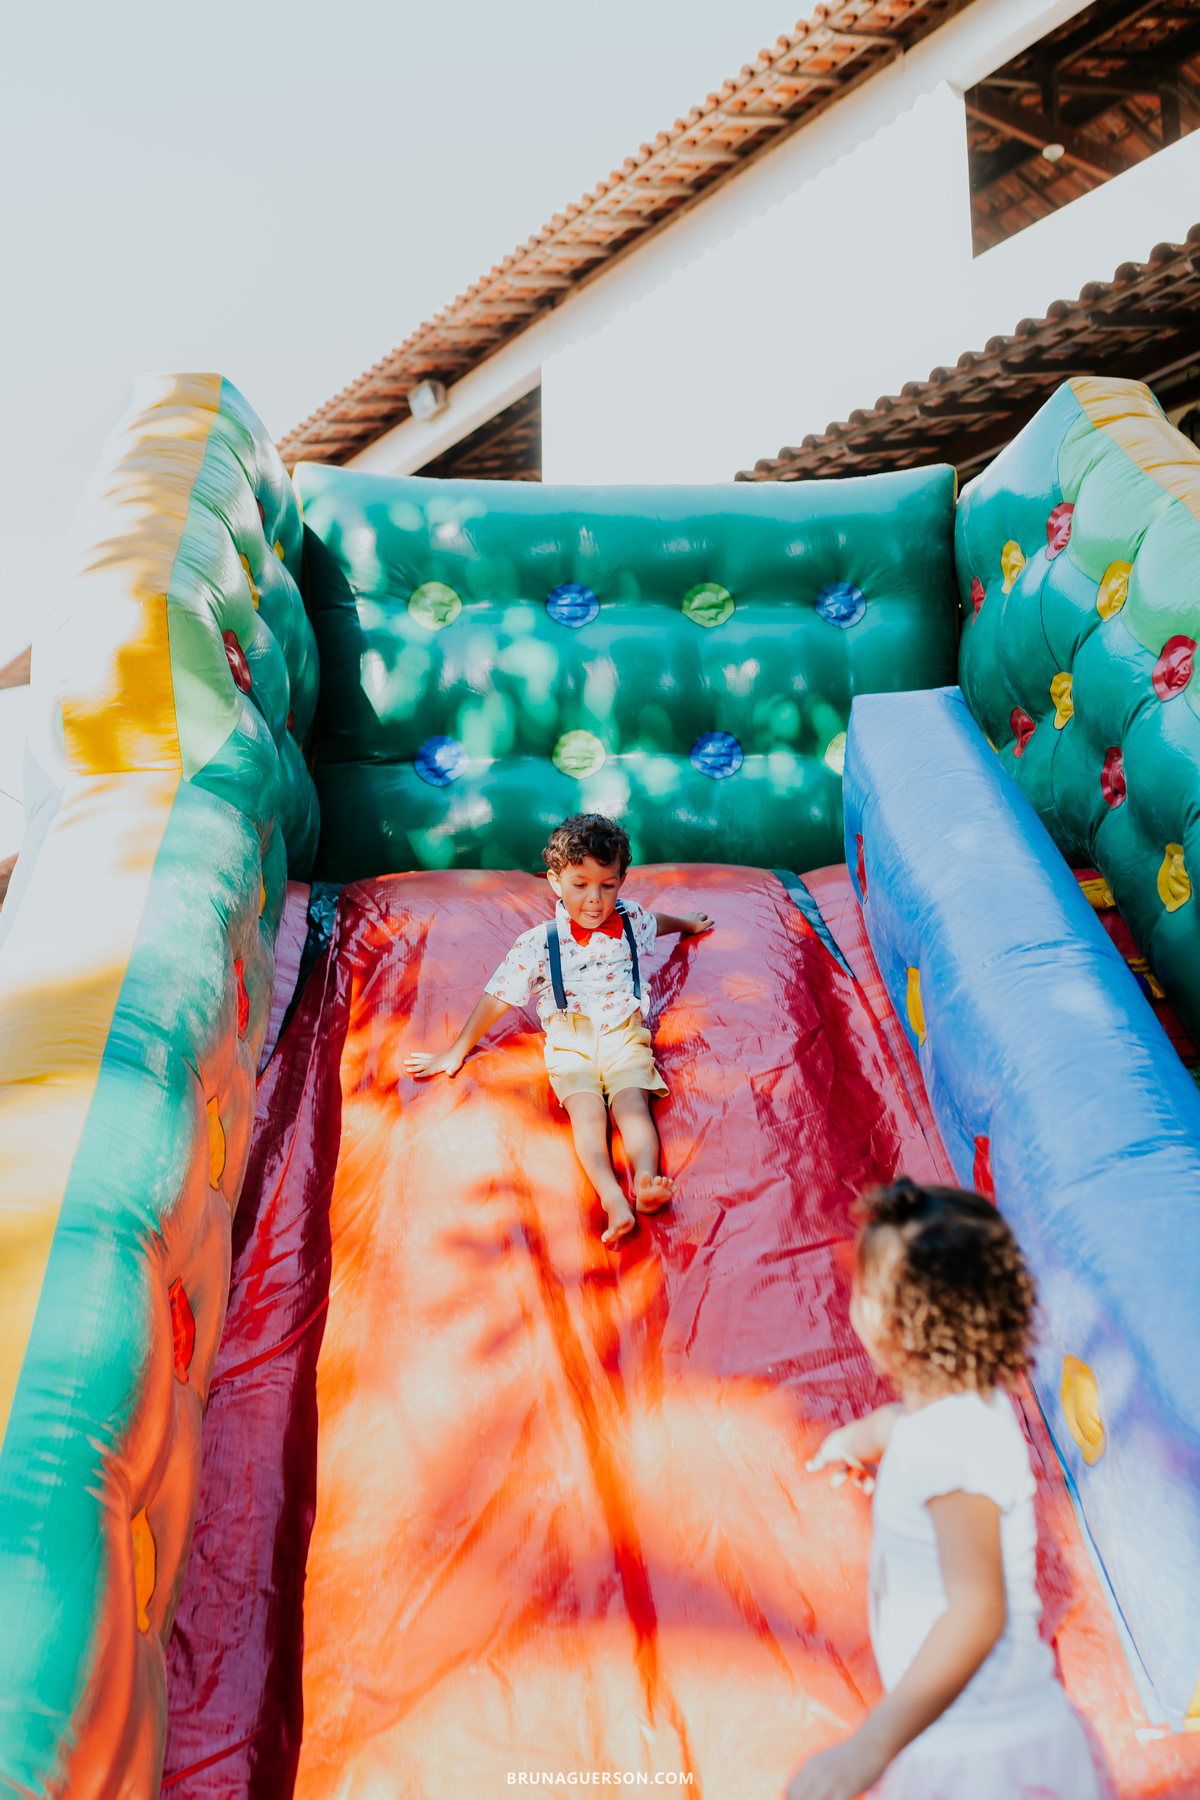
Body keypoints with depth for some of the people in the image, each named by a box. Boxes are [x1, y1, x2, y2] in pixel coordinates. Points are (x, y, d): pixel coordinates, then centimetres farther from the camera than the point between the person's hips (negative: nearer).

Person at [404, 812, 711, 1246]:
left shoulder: (631, 923, 15)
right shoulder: (537, 944, 5)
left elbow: (657, 921, 41)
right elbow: (497, 998, 7)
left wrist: (689, 924, 59)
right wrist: (456, 1052, 8)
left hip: (623, 1032, 2)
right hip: (568, 1037, -2)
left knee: (632, 1101, -27)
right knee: (586, 1109, -29)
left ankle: (645, 1178, -52)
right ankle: (612, 1198, -52)